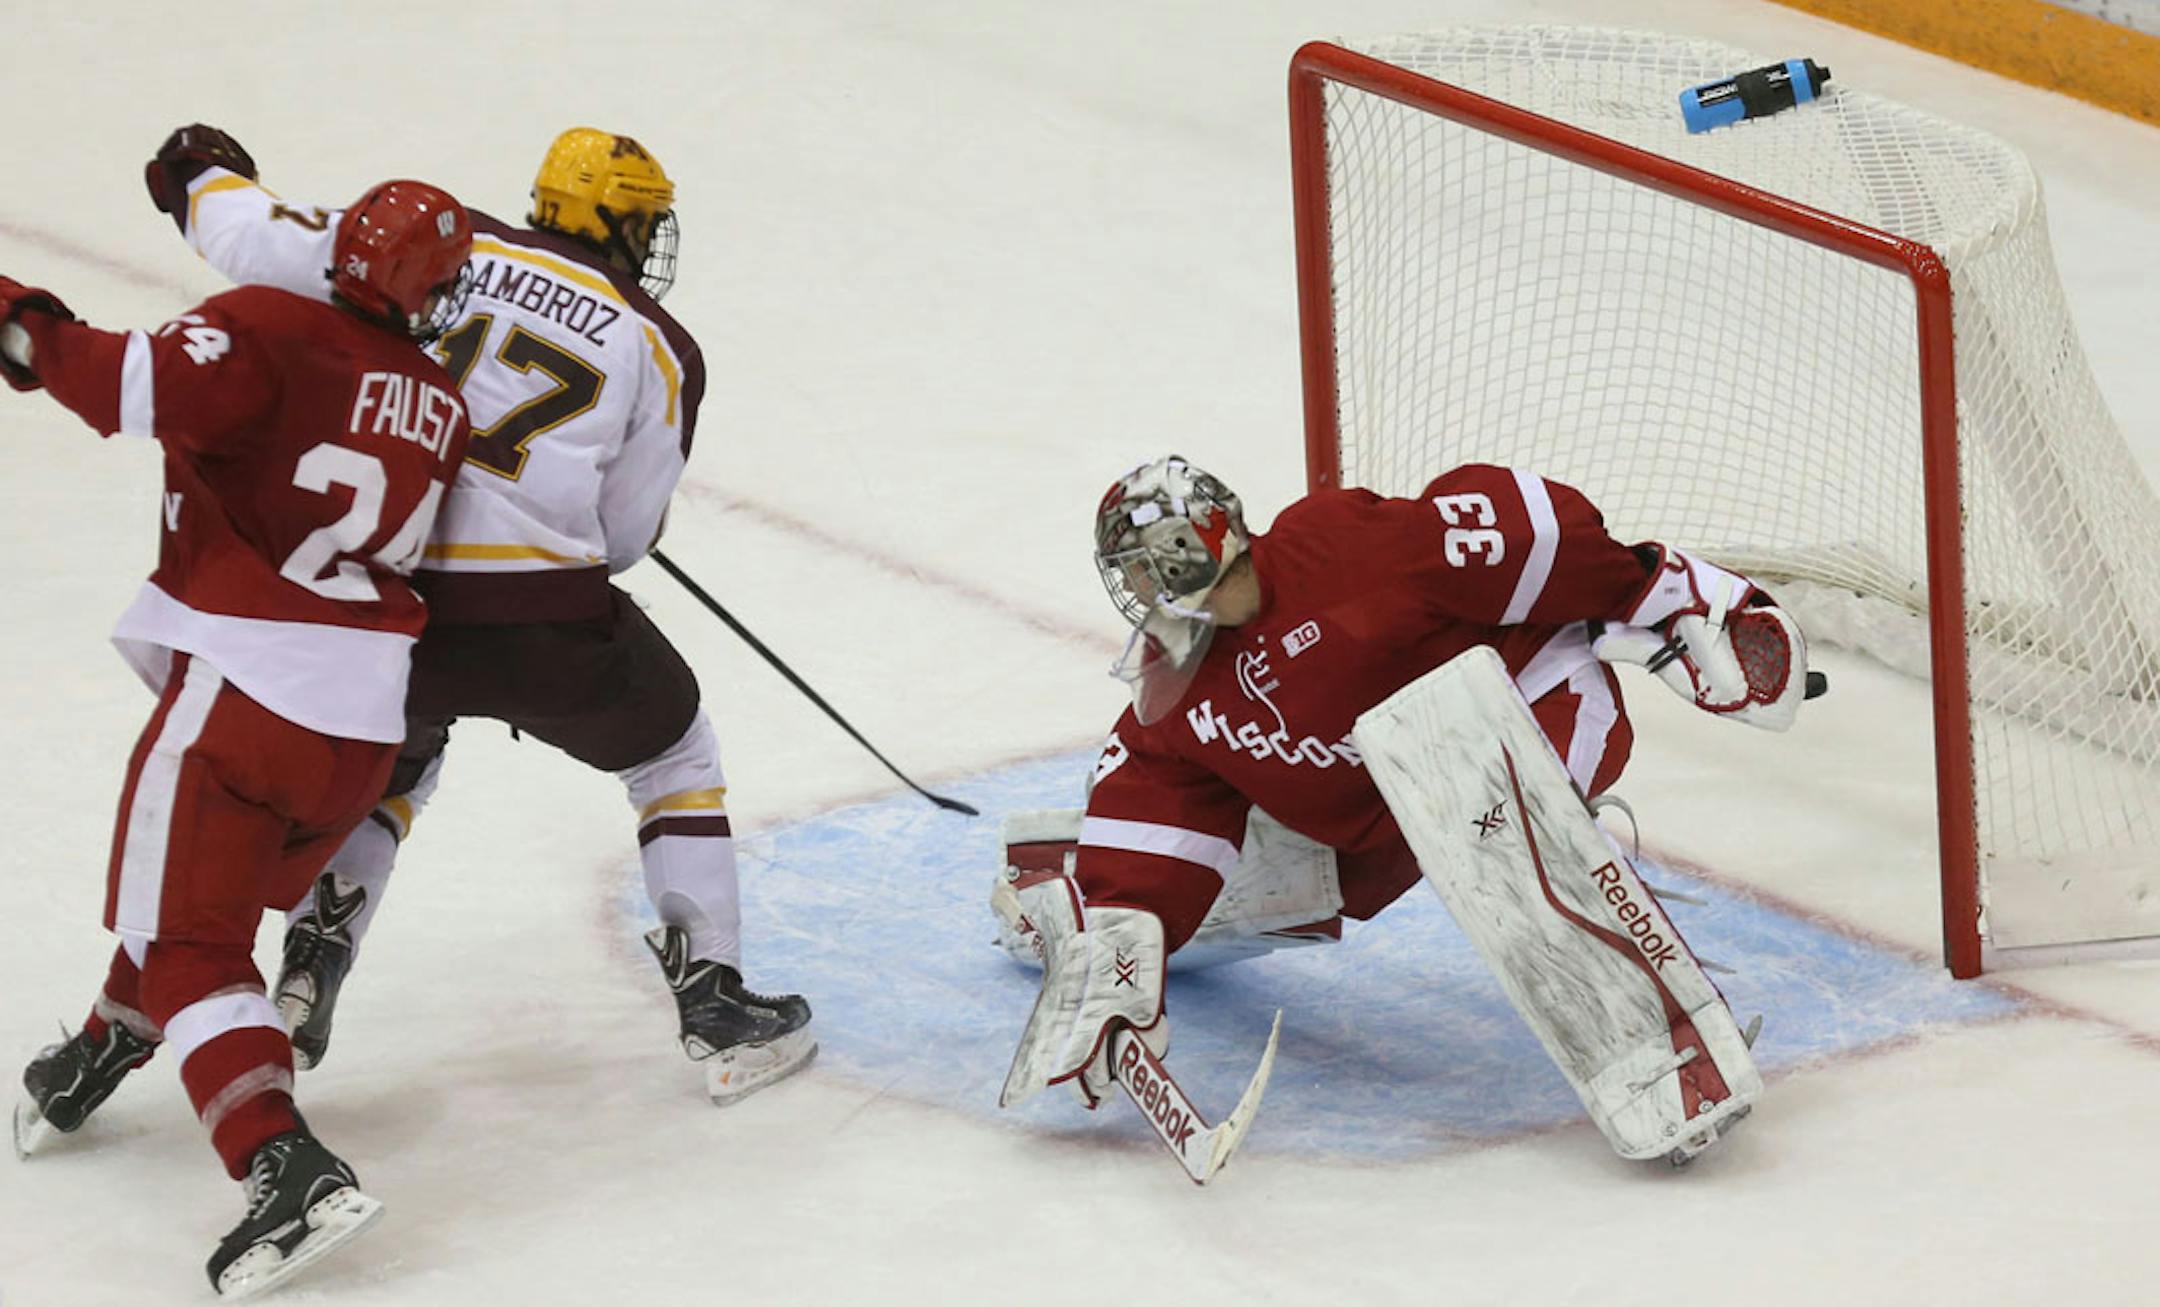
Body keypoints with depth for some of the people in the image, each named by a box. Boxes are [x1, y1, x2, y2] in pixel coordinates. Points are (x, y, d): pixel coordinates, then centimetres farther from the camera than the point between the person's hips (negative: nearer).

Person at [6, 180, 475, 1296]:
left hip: (243, 686, -7)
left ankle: (286, 1167, -20)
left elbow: (153, 387, -24)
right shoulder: (441, 407, 12)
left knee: (188, 941, -4)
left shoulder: (271, 331, -8)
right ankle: (100, 1056, 47)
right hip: (366, 720, 7)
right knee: (200, 895, 28)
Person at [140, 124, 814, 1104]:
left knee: (389, 760, 35)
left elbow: (263, 246, 3)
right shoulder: (658, 346, 5)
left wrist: (207, 178, 24)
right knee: (673, 754, 24)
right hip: (543, 621, -3)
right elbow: (625, 532, 9)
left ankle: (304, 980, 20)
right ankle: (715, 1006, 17)